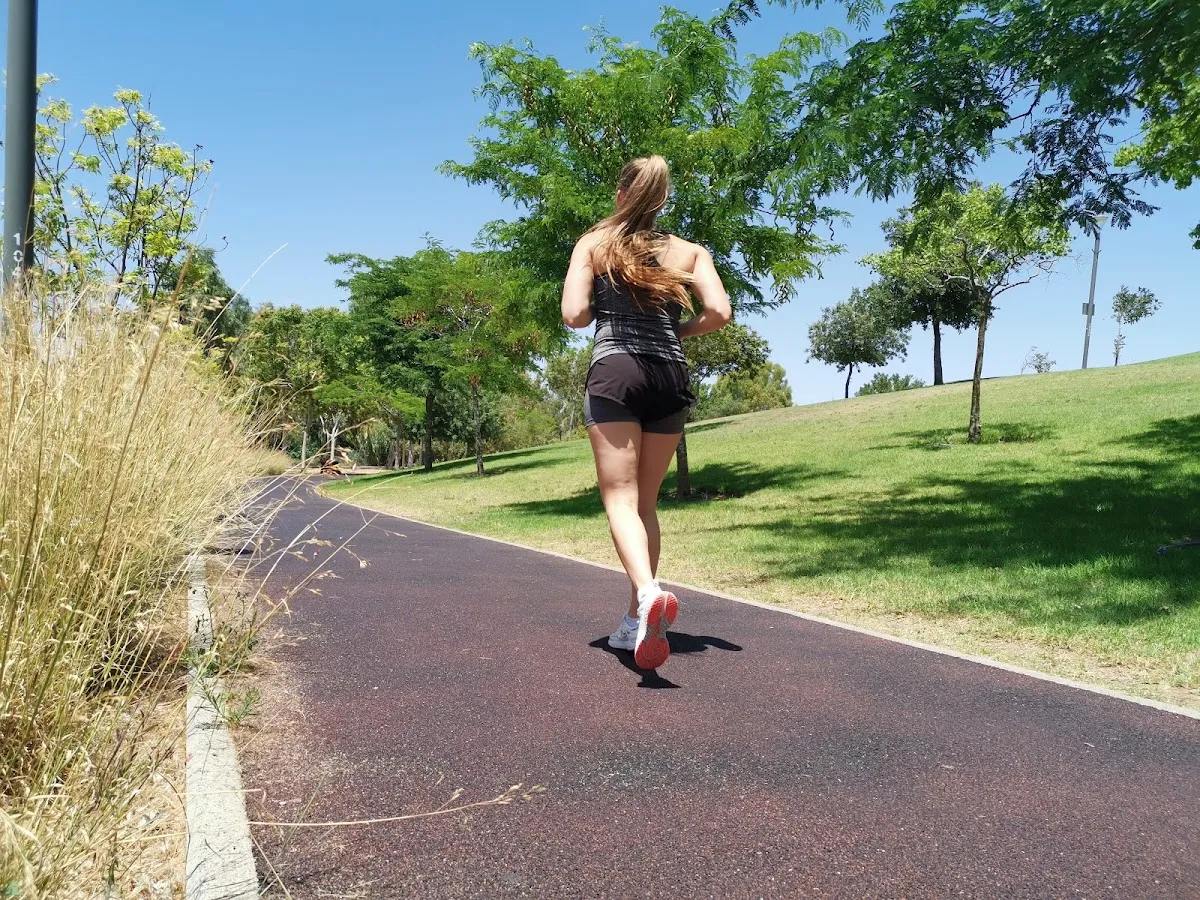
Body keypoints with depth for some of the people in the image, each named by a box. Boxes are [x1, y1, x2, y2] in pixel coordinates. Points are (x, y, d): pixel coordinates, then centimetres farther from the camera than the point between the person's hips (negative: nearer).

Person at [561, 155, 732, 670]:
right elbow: (719, 312, -1)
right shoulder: (688, 251, 13)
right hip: (671, 376, 3)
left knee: (620, 497, -7)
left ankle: (648, 592, -33)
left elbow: (574, 315, -2)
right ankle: (636, 620, 14)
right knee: (646, 501, 12)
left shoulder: (594, 243, 8)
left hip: (615, 372, -3)